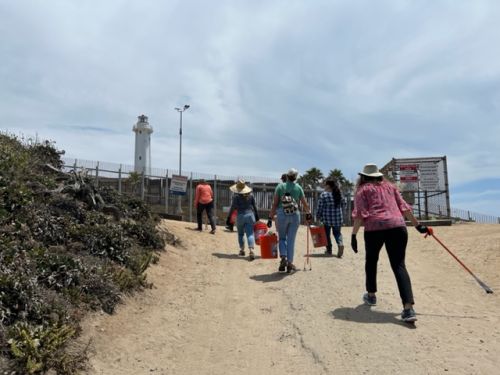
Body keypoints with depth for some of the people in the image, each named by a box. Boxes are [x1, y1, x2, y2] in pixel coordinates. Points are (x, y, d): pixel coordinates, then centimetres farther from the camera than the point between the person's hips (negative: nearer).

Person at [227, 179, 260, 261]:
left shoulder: (236, 196, -8)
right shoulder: (250, 195, 4)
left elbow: (233, 207, -8)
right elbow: (254, 206, 10)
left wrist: (228, 217, 0)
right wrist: (257, 216, 20)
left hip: (240, 216, -2)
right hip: (250, 215, 2)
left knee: (240, 234, 16)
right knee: (250, 234, -4)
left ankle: (242, 250, 24)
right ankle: (251, 251, -19)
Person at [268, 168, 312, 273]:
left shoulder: (280, 186, 3)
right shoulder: (298, 188, 7)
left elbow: (275, 204, -2)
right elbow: (305, 204, 12)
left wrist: (270, 218, 1)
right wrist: (308, 214, 31)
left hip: (282, 214, -1)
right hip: (295, 215, 1)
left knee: (282, 238, 14)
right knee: (291, 239, 8)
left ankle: (283, 258, -7)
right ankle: (289, 263, 8)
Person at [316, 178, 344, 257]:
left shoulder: (323, 195, -12)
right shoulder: (339, 194, 3)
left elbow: (319, 208, -9)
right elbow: (341, 206, 12)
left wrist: (318, 217, 4)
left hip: (326, 219, -4)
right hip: (338, 218, 4)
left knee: (327, 234, 12)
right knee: (337, 233, 16)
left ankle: (329, 250, 17)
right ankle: (340, 244, -10)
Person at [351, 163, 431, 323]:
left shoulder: (362, 189, 13)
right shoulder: (390, 186, 24)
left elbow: (360, 214, -1)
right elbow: (404, 207, 20)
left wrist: (354, 234, -3)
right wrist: (418, 225, 25)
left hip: (374, 227, -2)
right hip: (397, 226, 2)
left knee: (371, 260, 22)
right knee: (399, 265, 0)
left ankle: (371, 295, 34)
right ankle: (408, 308, -13)